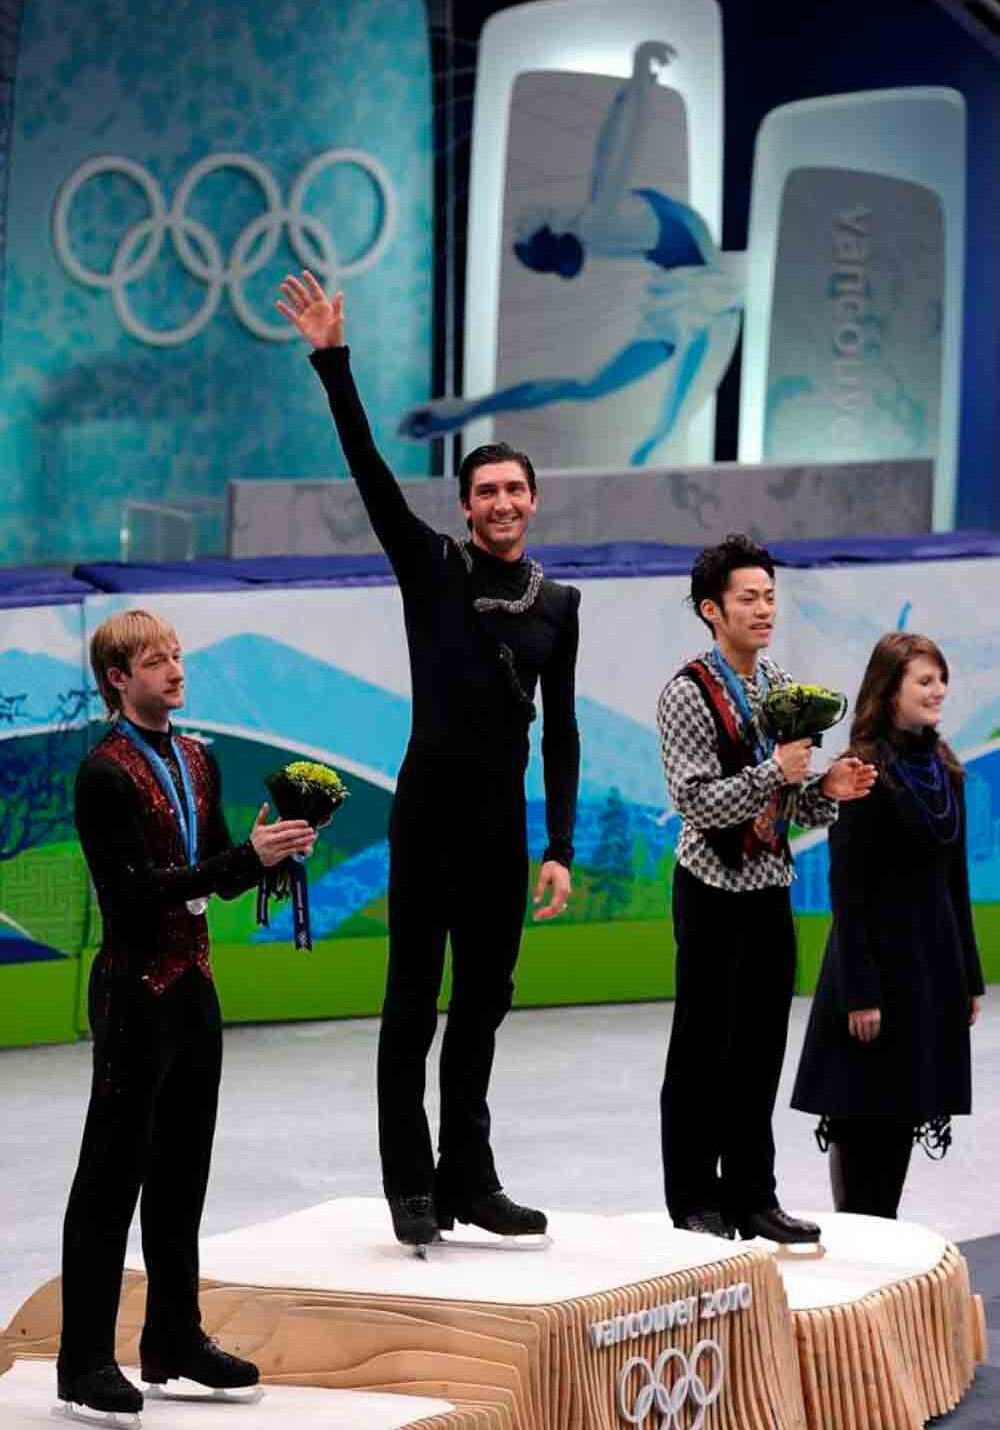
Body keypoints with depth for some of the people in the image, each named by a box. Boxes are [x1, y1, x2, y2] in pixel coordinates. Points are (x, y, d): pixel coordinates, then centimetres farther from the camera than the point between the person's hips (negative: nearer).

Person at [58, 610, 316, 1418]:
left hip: (194, 985, 8)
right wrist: (248, 856, -24)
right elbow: (137, 888, -21)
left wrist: (275, 850, -6)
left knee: (183, 1171, 13)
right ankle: (86, 1362, 0)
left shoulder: (197, 761, 11)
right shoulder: (107, 773, -13)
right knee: (113, 1174, -3)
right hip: (136, 988, -7)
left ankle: (176, 1342, 23)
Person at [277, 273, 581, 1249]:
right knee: (414, 999, -2)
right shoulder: (432, 568, 1)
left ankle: (468, 1180, 15)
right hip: (430, 802, -4)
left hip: (503, 816, 4)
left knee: (483, 1003, 8)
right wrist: (332, 363, -19)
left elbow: (561, 732, 10)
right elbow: (368, 471, -10)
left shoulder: (556, 604, 10)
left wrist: (559, 848, 4)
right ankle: (412, 1188, 0)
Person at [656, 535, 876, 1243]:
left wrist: (827, 789, -5)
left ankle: (752, 1197, 16)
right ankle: (695, 1199, 11)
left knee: (761, 1052, 9)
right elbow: (698, 802, -18)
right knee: (702, 1052, 3)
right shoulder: (689, 695, -11)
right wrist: (775, 772, -25)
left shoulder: (782, 686, 9)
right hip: (715, 892, -6)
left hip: (771, 890, 6)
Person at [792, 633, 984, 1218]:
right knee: (864, 1115, 0)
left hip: (934, 964, 7)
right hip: (879, 960, -7)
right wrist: (859, 992, -19)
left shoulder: (944, 771, 9)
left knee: (908, 1108, 11)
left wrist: (969, 976, 13)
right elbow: (847, 889, -15)